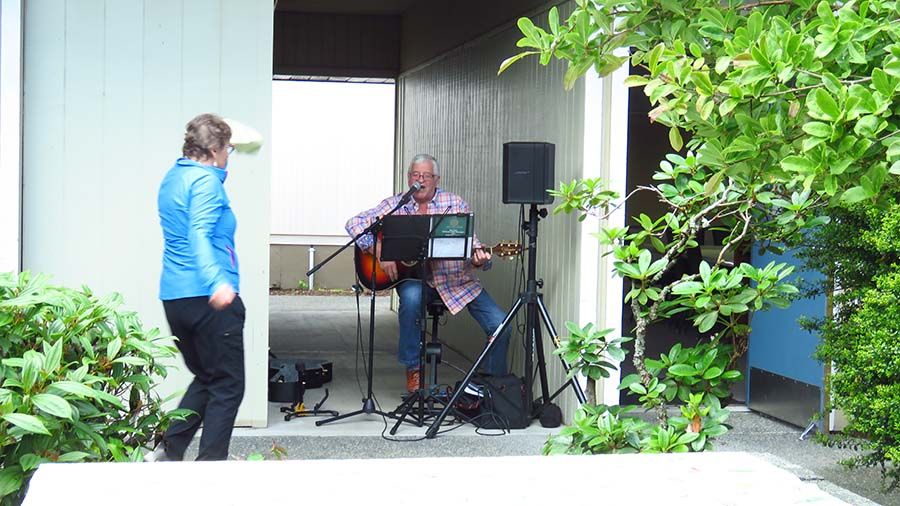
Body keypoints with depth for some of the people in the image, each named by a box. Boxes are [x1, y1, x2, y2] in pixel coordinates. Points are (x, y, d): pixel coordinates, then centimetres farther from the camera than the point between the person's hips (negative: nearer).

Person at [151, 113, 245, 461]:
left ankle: (169, 452, 15)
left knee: (205, 379, 21)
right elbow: (200, 233, -27)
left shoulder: (172, 177, 15)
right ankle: (211, 462, 0)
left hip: (173, 297, 9)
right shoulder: (206, 180, -12)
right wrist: (217, 281, -40)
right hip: (209, 298, -9)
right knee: (227, 386, 1)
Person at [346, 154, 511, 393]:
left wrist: (478, 259, -25)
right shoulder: (396, 205, 2)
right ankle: (413, 369, -18)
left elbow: (470, 244, -1)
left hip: (455, 277, 1)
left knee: (500, 324, -14)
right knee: (411, 297, -37)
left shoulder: (455, 204, 2)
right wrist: (379, 252, -18)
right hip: (414, 276, -1)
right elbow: (355, 223, -3)